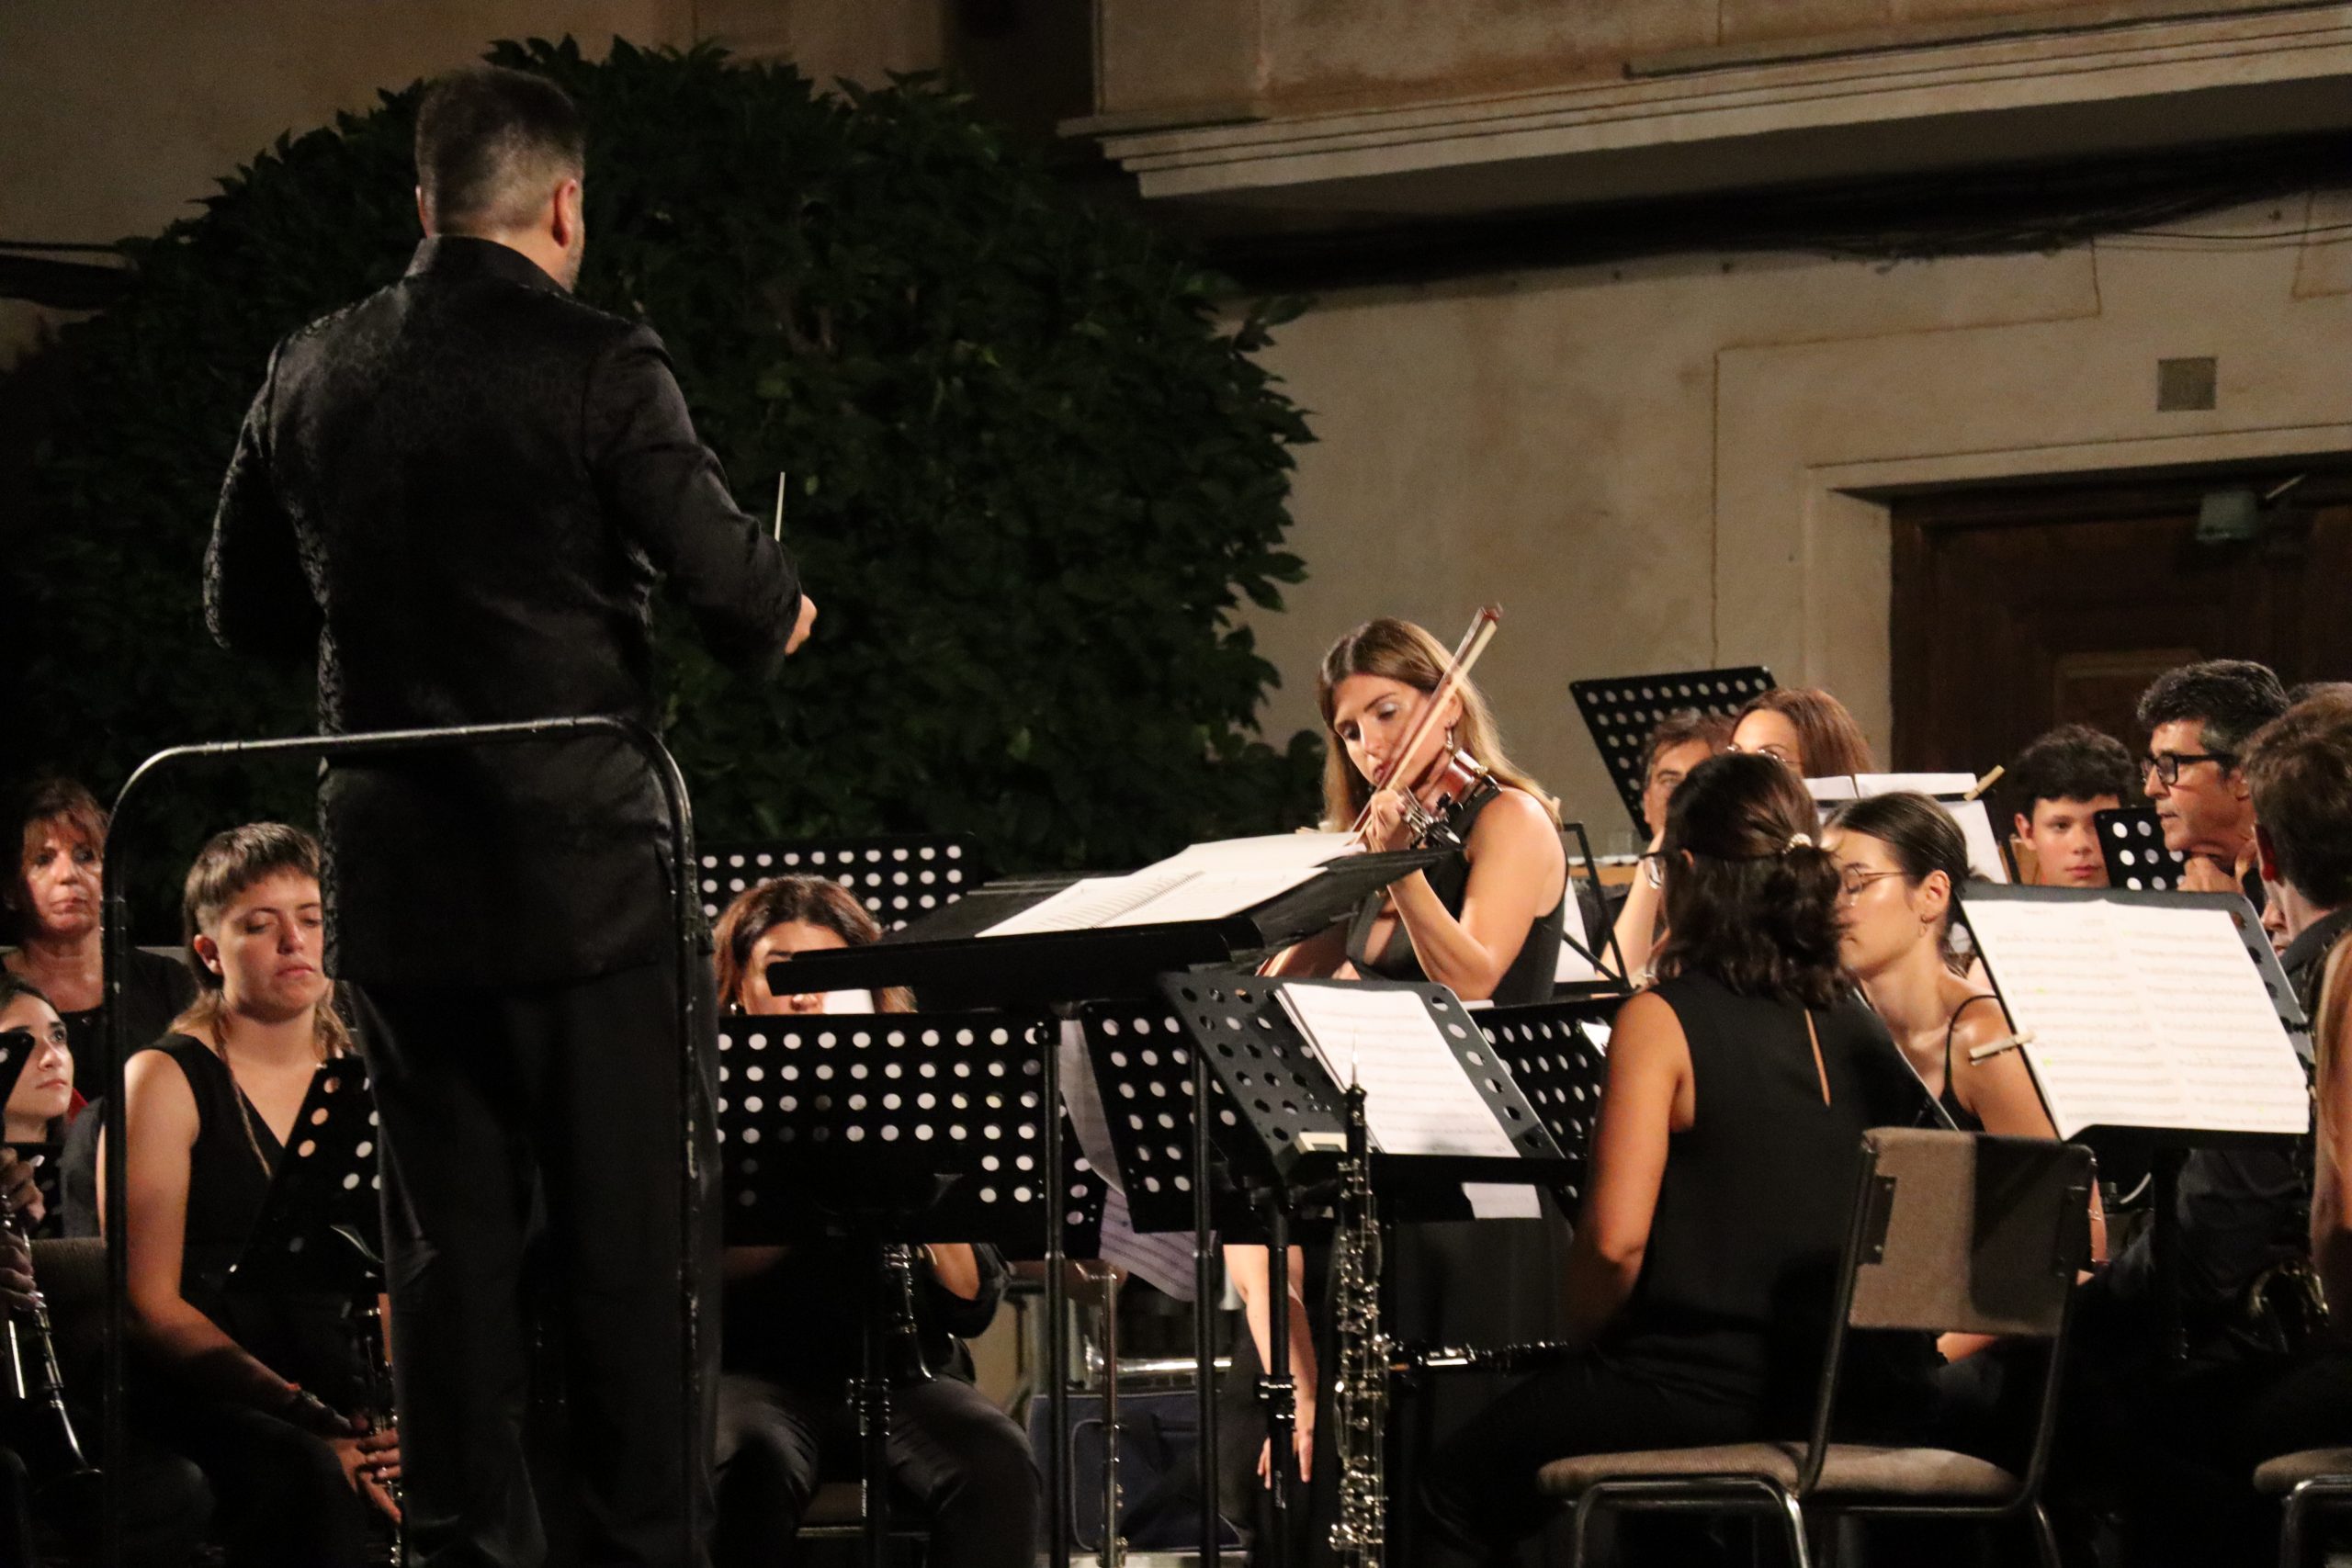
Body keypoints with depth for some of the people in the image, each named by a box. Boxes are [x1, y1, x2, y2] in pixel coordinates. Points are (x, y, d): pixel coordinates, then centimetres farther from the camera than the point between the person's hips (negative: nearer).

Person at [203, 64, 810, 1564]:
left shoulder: (311, 376, 4)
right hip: (581, 867, -4)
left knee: (452, 1245, 10)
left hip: (397, 878, 5)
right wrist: (779, 610, 7)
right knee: (631, 1245, 3)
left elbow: (246, 608, 13)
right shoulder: (598, 367, -12)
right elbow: (738, 590, -14)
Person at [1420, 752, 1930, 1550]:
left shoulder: (1663, 1021, -11)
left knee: (1462, 1483, 17)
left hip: (1706, 1389, -7)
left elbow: (1616, 1237, -18)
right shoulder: (1857, 1028, 6)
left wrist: (1585, 1335, 2)